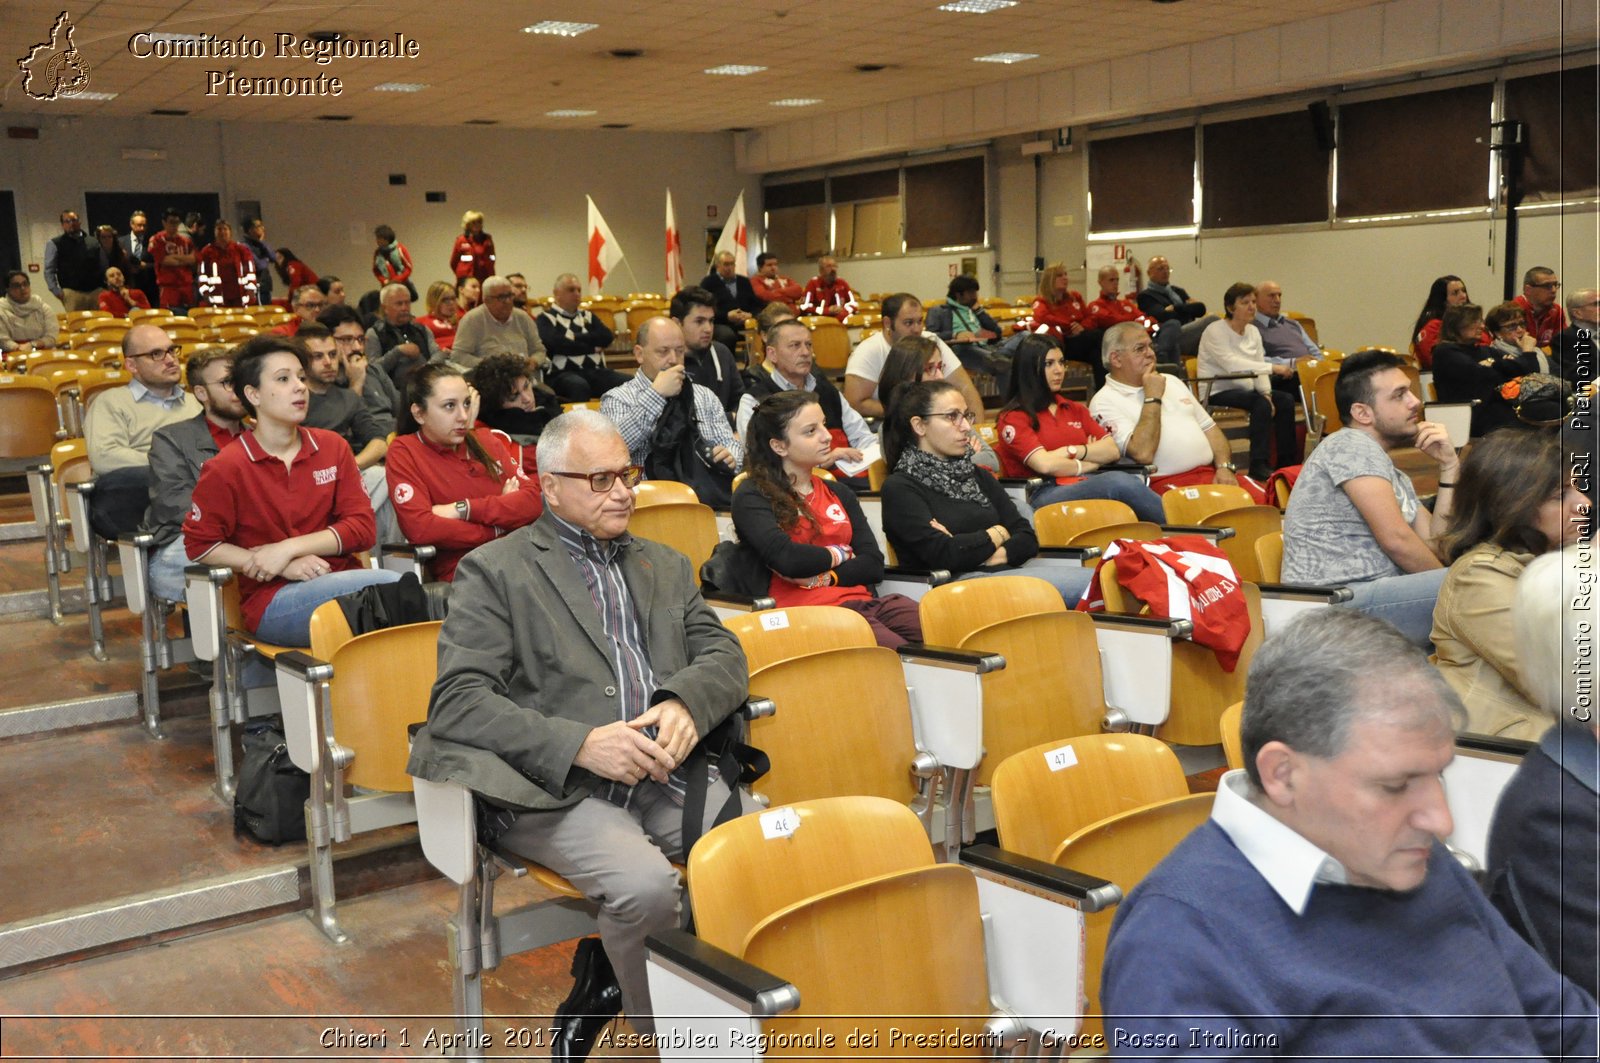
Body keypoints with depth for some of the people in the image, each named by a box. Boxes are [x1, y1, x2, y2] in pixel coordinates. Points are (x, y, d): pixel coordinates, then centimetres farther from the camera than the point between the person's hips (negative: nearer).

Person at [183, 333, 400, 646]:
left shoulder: (334, 448, 11)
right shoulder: (227, 468, 0)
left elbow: (362, 527, 4)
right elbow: (199, 544, 2)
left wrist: (289, 548, -10)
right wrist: (286, 568, -9)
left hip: (342, 579, 4)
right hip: (272, 601, -4)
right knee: (394, 586, -32)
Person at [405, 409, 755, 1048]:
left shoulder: (664, 565, 22)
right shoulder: (494, 570, 4)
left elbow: (723, 655, 14)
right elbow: (457, 702, -6)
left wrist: (686, 705, -10)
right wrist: (580, 744, -19)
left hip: (667, 774, 6)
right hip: (555, 791, -5)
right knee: (645, 886, -33)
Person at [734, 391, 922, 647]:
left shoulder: (839, 493, 23)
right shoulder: (751, 497, 4)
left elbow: (874, 564, 11)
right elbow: (785, 559, -13)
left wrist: (823, 576, -5)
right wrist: (837, 555, 5)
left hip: (862, 600, 6)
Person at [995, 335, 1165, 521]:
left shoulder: (1075, 410, 28)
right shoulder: (1013, 419, 6)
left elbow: (1113, 450, 14)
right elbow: (1045, 464, -9)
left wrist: (1073, 451, -2)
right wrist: (1086, 464, 6)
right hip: (1045, 494, -6)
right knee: (1120, 482, -34)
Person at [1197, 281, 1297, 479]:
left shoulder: (1253, 331, 13)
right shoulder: (1215, 331, -11)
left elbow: (1259, 369, 9)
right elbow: (1232, 364, -25)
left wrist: (1266, 392, -11)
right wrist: (1272, 368, -29)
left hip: (1244, 389, 7)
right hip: (1218, 392, -7)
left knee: (1286, 402, -13)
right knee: (1262, 404, -30)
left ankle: (1286, 463, -3)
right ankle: (1258, 466, -27)